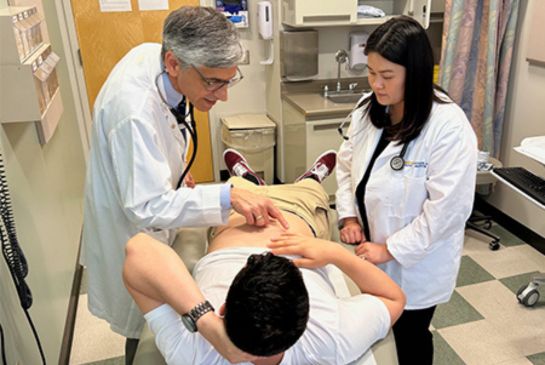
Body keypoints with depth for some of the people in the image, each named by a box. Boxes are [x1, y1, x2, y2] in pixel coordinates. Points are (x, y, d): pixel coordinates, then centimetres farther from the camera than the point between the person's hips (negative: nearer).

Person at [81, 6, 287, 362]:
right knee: (146, 333, 13)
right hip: (131, 226, -8)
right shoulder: (135, 112, -40)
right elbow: (146, 208, -37)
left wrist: (175, 170, 12)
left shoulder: (157, 53, -13)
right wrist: (227, 196, -42)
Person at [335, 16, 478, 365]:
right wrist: (349, 215, -6)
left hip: (416, 265, -5)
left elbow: (447, 209, -25)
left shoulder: (449, 127, -25)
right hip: (372, 253, 6)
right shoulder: (368, 109, -5)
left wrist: (390, 249, -20)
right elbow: (347, 164, 7)